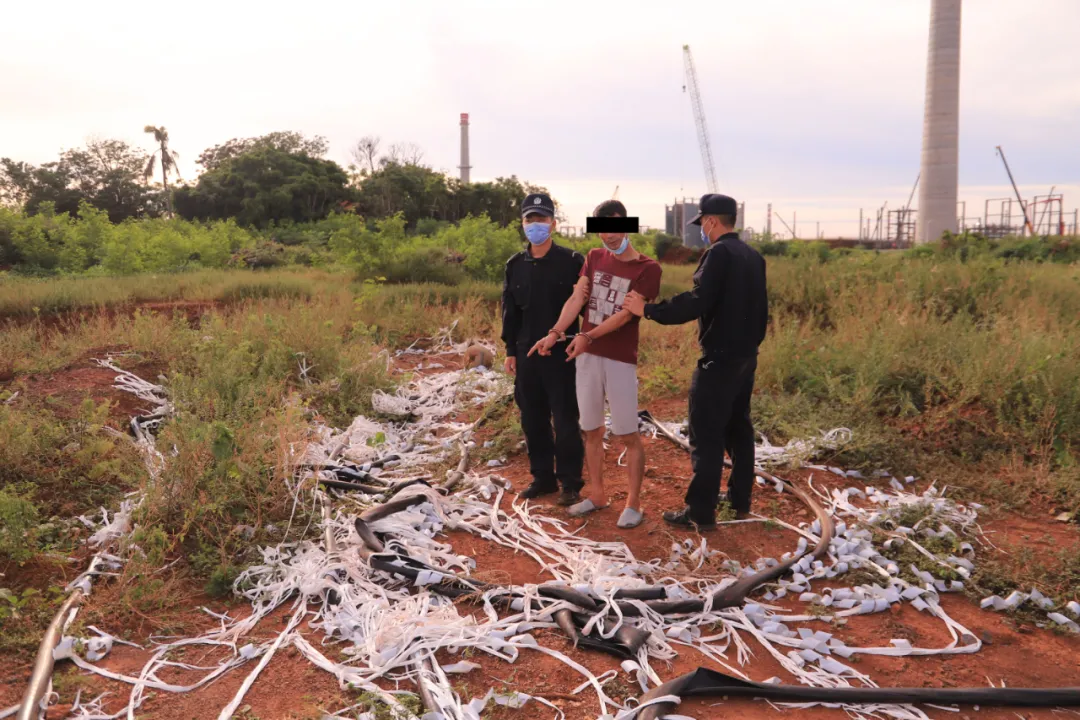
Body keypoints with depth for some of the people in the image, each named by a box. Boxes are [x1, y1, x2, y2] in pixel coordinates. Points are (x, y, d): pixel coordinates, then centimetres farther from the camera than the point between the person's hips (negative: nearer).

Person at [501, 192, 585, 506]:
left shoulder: (571, 261, -5)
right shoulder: (515, 265, 8)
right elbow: (510, 311, 13)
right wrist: (511, 351, 10)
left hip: (562, 354, -5)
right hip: (527, 354, 5)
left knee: (565, 420, 0)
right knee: (533, 420, 11)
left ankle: (570, 482, 12)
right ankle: (542, 476, 25)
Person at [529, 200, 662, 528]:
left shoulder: (647, 268, -6)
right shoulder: (594, 257, 10)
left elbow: (626, 313, -14)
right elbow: (576, 299, 0)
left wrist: (588, 336, -23)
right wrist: (555, 333, -14)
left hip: (620, 360, -5)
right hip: (587, 356, 5)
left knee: (628, 435, 0)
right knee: (591, 430, 12)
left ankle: (633, 503, 10)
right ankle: (596, 494, 25)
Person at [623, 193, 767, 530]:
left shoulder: (719, 253, -16)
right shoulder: (754, 256, 11)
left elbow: (697, 302, -25)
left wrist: (648, 309, -19)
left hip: (719, 359, -9)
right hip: (747, 356, 9)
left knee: (706, 436, -4)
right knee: (739, 429, 17)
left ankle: (701, 512, 1)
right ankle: (740, 500, 27)